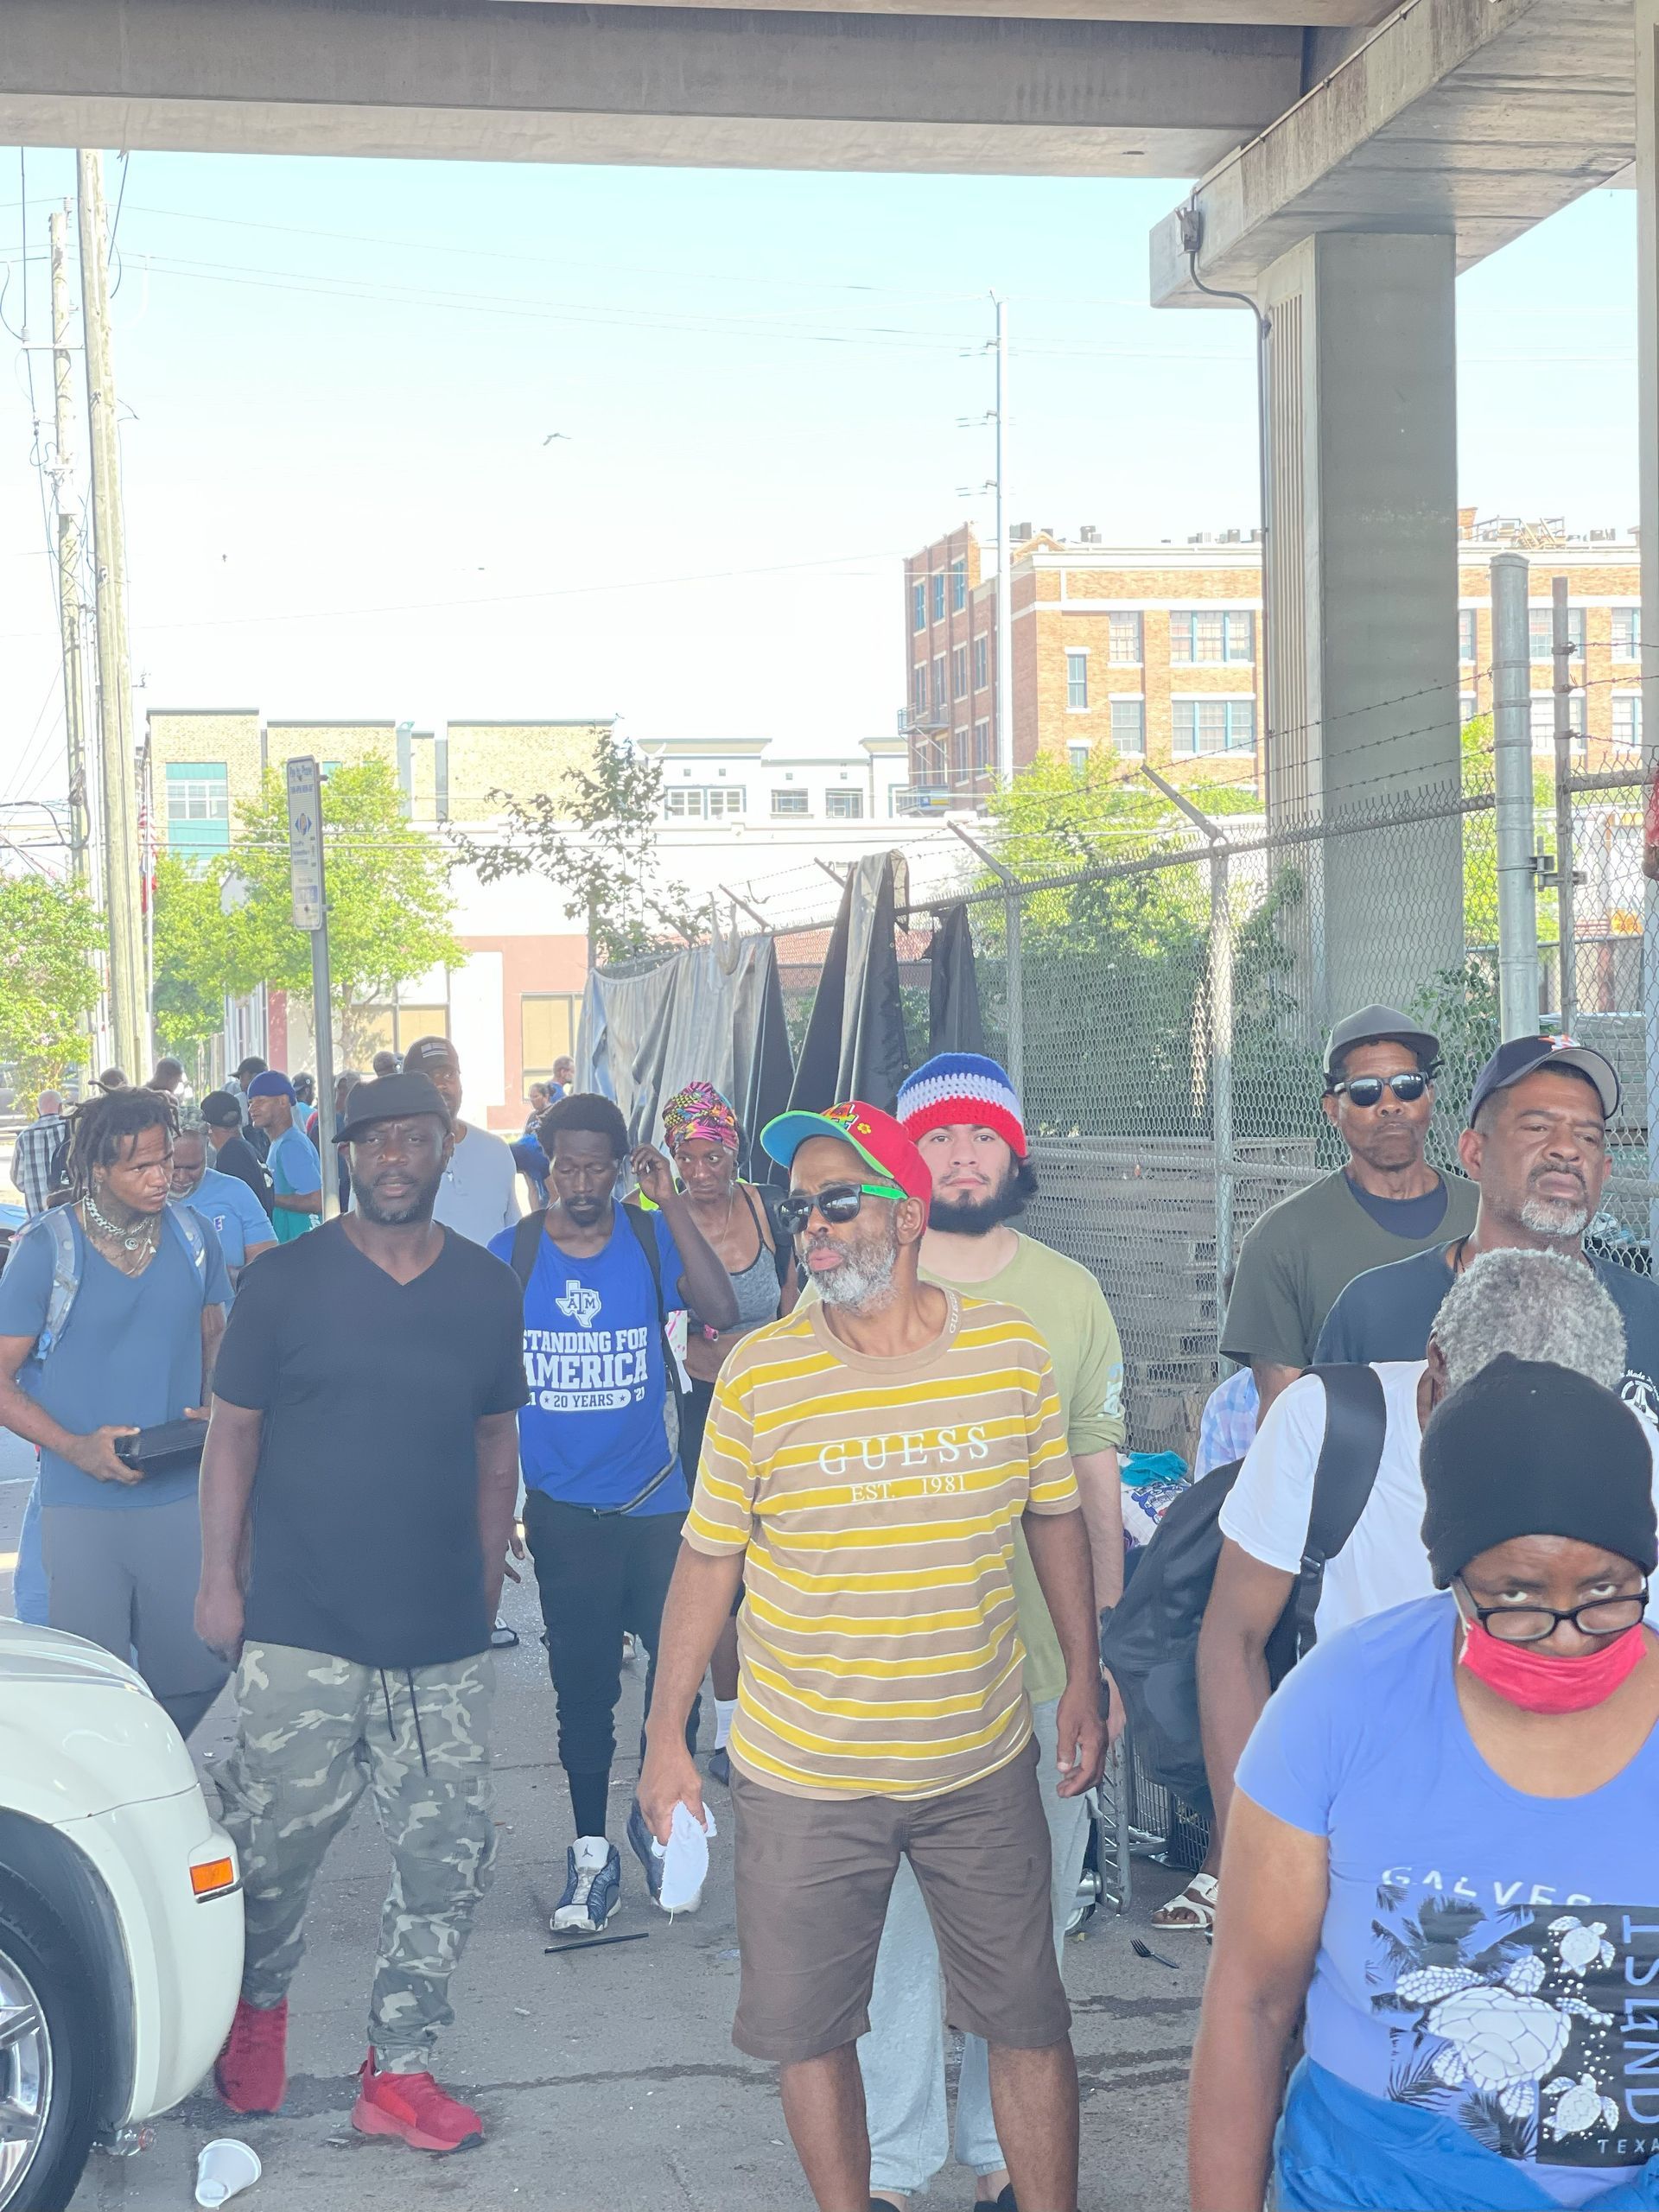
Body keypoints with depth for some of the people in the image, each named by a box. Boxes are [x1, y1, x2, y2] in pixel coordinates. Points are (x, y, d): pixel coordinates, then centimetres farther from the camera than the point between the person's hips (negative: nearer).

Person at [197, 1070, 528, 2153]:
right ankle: (259, 2002, 35)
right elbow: (235, 1434, 1)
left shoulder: (490, 1291, 6)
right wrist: (220, 1579, -3)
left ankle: (399, 2070, 19)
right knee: (273, 1848, 5)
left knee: (452, 1858, 4)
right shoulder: (285, 1283, -3)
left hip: (445, 1641, 3)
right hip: (301, 1634, -3)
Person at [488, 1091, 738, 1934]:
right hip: (561, 1509, 1)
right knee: (581, 1685, 8)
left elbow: (721, 1312, -20)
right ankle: (592, 1853, 22)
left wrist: (673, 1206, -21)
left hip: (653, 1501, 0)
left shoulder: (651, 1238, -3)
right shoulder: (509, 1255, -2)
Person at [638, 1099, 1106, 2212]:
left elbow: (1056, 1515, 9)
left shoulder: (1010, 1350, -5)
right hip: (803, 1776, -1)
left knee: (1030, 2024, 9)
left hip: (984, 1762, 1)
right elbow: (709, 1560, 0)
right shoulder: (761, 1372, -8)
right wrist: (667, 1737, 2)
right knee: (811, 2028, 9)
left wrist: (1085, 1683, 11)